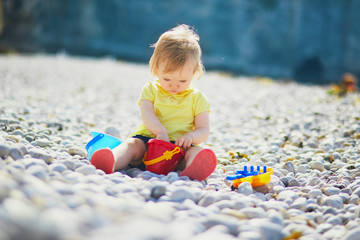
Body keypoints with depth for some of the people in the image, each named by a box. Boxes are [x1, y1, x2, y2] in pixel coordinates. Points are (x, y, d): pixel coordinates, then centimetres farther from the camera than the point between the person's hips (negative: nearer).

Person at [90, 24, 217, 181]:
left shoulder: (196, 98, 11)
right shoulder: (151, 90, 11)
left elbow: (204, 130, 4)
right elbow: (147, 114, -7)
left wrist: (191, 136, -22)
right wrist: (161, 132, -29)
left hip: (180, 145, -1)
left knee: (195, 151, -31)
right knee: (132, 144, -28)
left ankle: (192, 170, -67)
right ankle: (112, 162, -60)